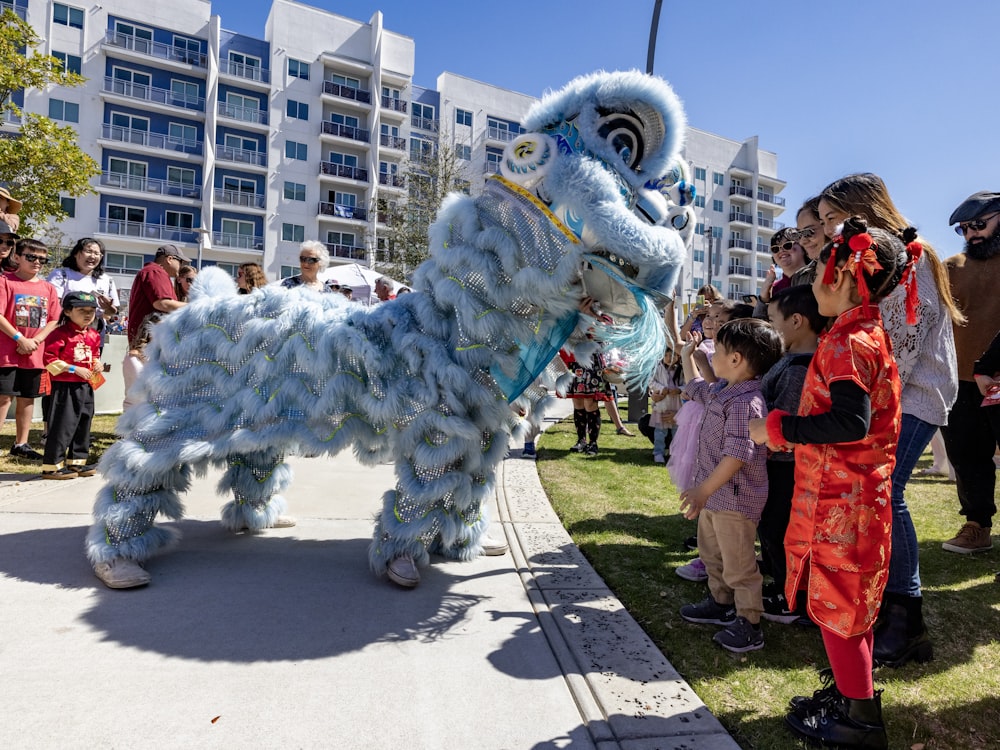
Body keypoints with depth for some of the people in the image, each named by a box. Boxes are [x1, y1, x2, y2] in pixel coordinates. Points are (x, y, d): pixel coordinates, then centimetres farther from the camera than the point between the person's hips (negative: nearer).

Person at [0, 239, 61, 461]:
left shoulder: (48, 288, 10)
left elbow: (54, 320, 7)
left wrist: (36, 340, -8)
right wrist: (20, 339, -16)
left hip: (35, 354, 5)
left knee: (28, 398, 11)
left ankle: (21, 443, 22)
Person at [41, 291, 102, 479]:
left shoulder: (93, 335, 11)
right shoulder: (61, 333, -12)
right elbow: (49, 359, -15)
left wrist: (97, 364, 5)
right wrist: (74, 369, -18)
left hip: (86, 386, 8)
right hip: (65, 386, -8)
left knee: (84, 424, 13)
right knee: (62, 425, -5)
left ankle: (77, 462, 24)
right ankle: (52, 466, 5)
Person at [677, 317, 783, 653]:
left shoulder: (745, 402, -25)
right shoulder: (721, 390, 6)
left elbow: (737, 454, -30)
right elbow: (697, 389, 29)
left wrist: (704, 490, -30)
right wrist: (686, 357, 31)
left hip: (735, 499, -10)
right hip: (714, 493, 10)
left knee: (738, 563, 3)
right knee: (712, 552, 24)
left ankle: (749, 625, 18)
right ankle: (721, 603, 42)